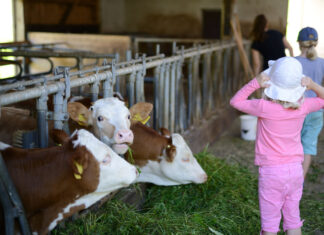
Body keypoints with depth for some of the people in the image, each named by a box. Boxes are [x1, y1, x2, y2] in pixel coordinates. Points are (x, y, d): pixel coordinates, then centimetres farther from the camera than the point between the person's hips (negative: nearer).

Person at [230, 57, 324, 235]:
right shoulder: (303, 107, -7)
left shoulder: (265, 108, -20)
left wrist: (255, 83, -15)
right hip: (295, 169, 5)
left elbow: (235, 101, -6)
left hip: (271, 171, -4)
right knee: (293, 220, 17)